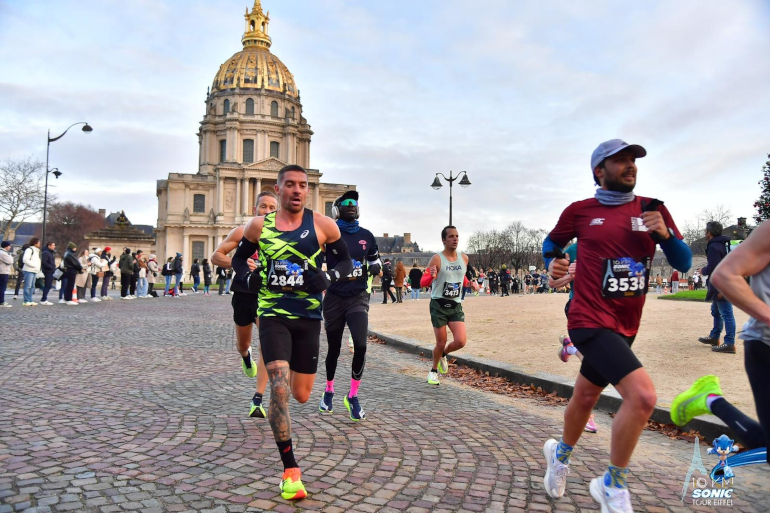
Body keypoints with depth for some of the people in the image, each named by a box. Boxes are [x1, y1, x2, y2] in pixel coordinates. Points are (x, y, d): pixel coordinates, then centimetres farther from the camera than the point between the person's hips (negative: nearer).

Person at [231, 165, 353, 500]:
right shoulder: (259, 226, -1)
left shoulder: (322, 225, -4)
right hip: (273, 315, -1)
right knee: (279, 390, -17)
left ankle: (286, 370, 52)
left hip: (309, 317, 1)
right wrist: (248, 277, -8)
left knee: (301, 395, 12)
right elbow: (239, 258, 14)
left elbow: (346, 261, 5)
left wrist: (328, 278, -15)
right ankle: (290, 469, -1)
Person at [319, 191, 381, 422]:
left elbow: (376, 263, 16)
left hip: (358, 298, 2)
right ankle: (329, 391, 36)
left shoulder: (366, 236, 6)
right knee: (334, 348, 11)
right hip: (334, 297, -1)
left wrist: (373, 268, -5)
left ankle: (353, 396, 2)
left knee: (360, 345, -16)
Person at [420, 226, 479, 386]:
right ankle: (433, 371, 29)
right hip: (439, 305, -4)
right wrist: (431, 276, -34)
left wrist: (470, 283, 2)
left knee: (461, 341, -10)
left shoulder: (464, 258, 5)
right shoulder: (437, 259, -10)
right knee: (441, 343, 2)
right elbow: (422, 283, -13)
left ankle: (443, 354, 24)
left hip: (456, 306, 4)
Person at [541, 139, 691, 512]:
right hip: (591, 321, -5)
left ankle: (560, 453, 48)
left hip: (625, 327, 5)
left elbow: (683, 263, 6)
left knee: (585, 397, 19)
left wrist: (665, 234, -12)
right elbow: (552, 242, 16)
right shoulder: (580, 212, -2)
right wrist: (552, 263, -4)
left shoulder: (653, 209, 6)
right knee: (642, 395, -22)